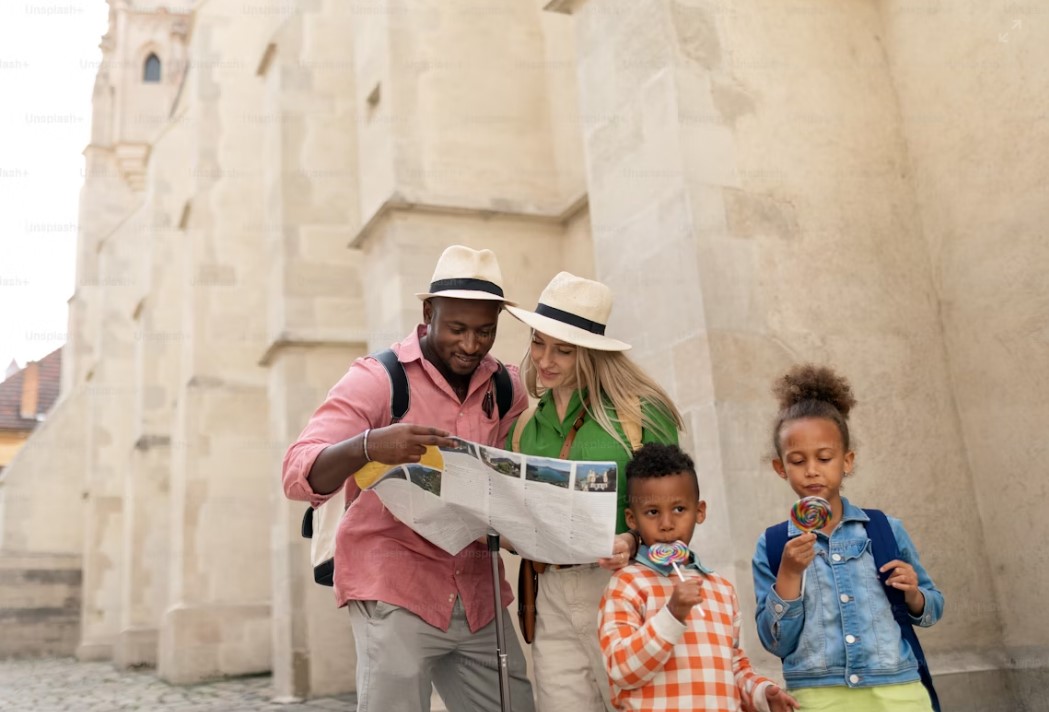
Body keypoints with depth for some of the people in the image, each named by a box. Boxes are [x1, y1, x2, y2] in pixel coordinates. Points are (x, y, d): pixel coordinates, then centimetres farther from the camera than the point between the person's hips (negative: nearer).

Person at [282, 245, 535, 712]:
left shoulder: (507, 388, 5)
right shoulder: (377, 379, -9)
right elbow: (299, 475, -18)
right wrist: (368, 446, -39)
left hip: (479, 596, 5)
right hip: (395, 592, -4)